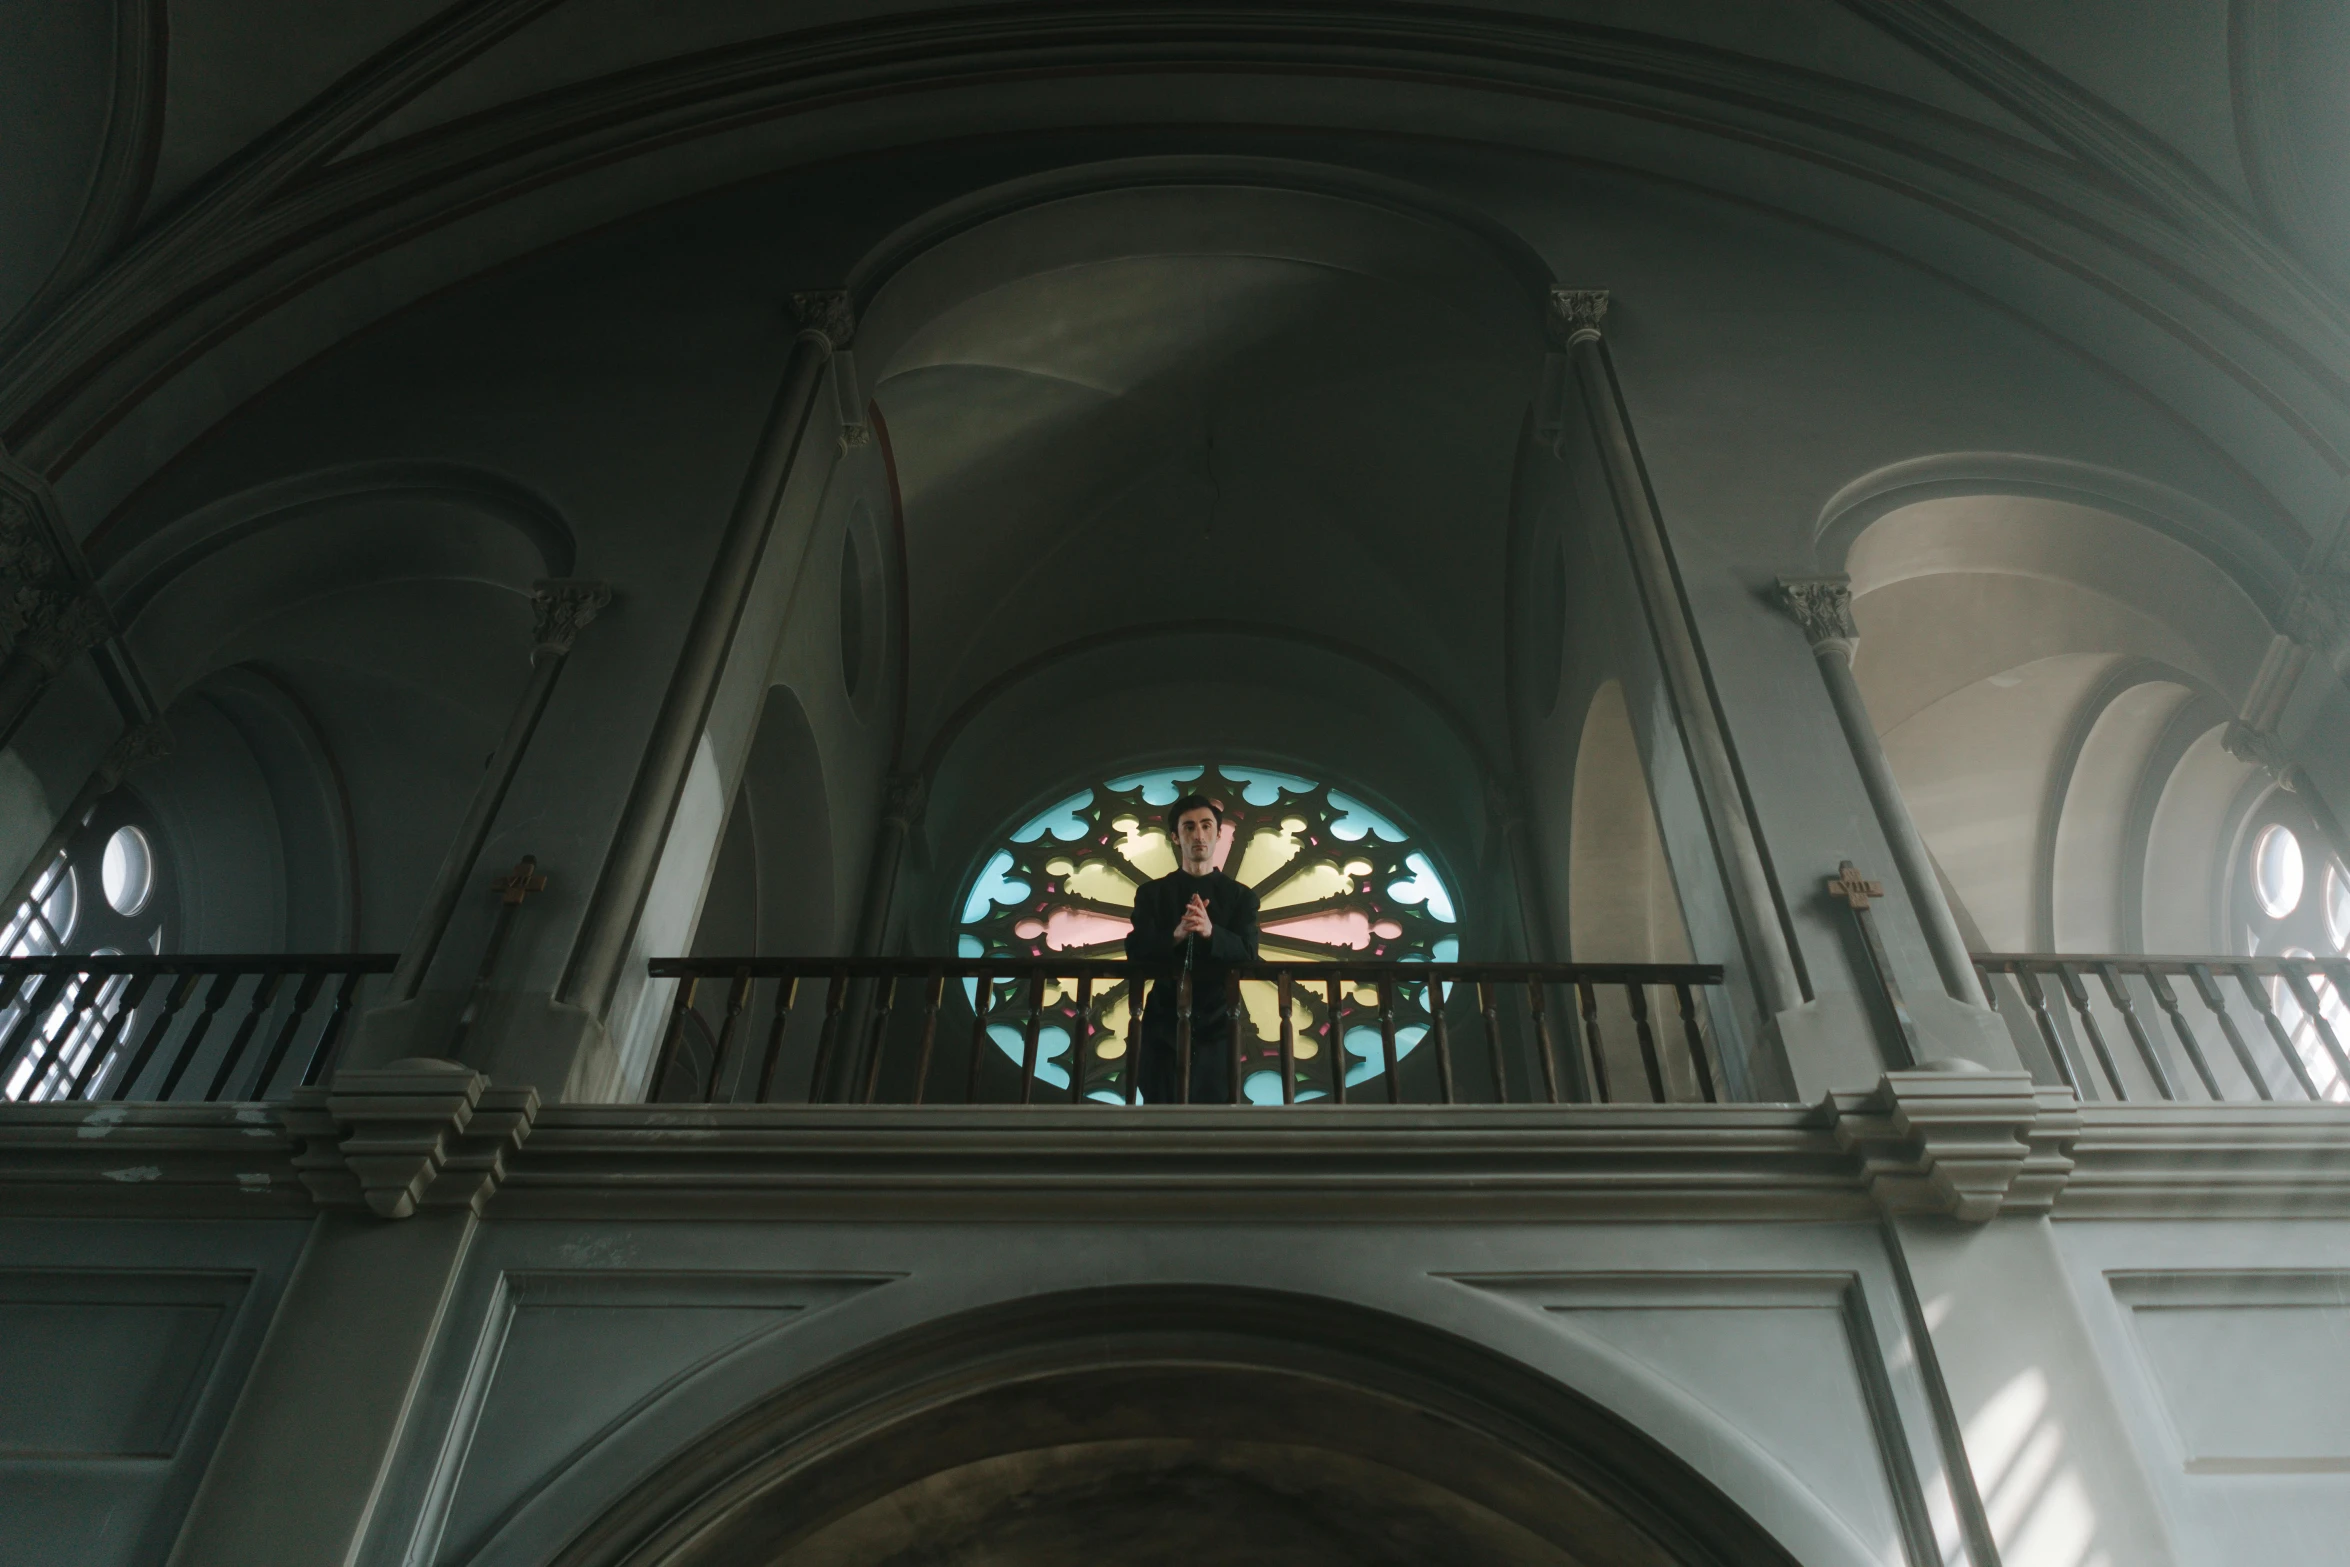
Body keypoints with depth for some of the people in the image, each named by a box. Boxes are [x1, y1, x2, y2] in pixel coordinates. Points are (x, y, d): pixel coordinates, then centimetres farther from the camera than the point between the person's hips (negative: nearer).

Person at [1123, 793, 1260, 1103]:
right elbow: (1135, 951, -5)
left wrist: (1211, 933, -28)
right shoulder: (1152, 893, 9)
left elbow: (1248, 954, -6)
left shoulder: (1241, 896, 9)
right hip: (1164, 1022, 1)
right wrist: (1175, 936, -26)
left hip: (1217, 1022, 0)